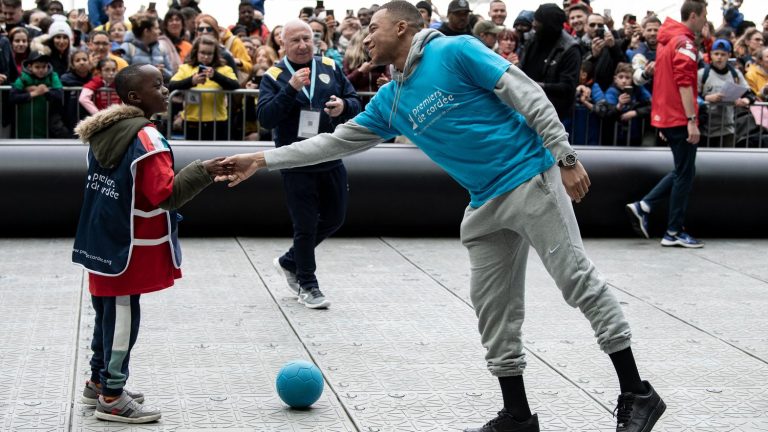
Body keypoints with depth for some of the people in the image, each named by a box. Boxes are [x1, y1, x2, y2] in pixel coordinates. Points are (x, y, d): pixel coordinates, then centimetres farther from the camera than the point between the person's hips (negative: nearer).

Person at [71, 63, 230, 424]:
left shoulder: (104, 132, 9)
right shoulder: (145, 137, -19)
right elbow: (167, 194, -23)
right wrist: (203, 171, -16)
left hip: (103, 239, 9)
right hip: (126, 245, -9)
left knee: (108, 312, 19)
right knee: (122, 316, -1)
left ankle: (99, 381, 30)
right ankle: (112, 397, 5)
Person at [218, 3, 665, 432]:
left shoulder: (455, 51, -9)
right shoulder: (389, 102, 12)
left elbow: (528, 95, -11)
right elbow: (337, 141, 19)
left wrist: (565, 157, -15)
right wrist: (262, 160, 16)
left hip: (530, 179, -8)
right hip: (486, 204, 8)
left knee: (578, 279, -8)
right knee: (493, 305, 6)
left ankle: (637, 394, -2)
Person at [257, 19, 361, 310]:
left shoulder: (330, 68, 4)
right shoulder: (274, 76, -5)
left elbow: (355, 103, 8)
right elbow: (265, 118, -15)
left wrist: (343, 106, -16)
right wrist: (291, 88, -25)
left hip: (331, 160, 5)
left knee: (334, 219, 15)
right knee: (306, 226, 1)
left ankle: (290, 262, 34)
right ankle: (307, 285, 16)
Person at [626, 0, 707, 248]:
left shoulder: (667, 40, 15)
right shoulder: (684, 42, -13)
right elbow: (684, 83, -21)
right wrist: (692, 120, -22)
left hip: (666, 117, 9)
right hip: (680, 118, -9)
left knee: (682, 171, 16)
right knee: (685, 174, -1)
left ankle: (642, 207, 8)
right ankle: (674, 232, 3)